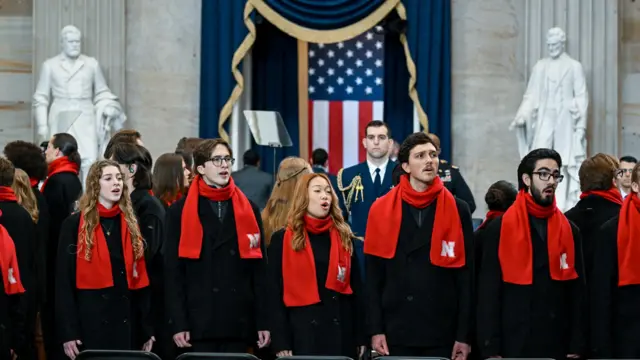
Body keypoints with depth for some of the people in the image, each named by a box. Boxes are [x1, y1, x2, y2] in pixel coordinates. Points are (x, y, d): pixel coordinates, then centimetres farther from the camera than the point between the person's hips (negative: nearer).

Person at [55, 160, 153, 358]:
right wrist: (68, 332, -12)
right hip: (90, 322, -4)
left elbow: (140, 279, 12)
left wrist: (146, 329, 7)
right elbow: (64, 281, -4)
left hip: (127, 321, 4)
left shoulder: (130, 224, 12)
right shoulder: (74, 224, -1)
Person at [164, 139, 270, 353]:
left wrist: (263, 321, 3)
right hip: (199, 324, -2)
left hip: (239, 324, 3)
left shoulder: (248, 210, 12)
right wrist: (178, 323, -8)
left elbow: (259, 269, 9)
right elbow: (173, 272, 0)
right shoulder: (179, 212, 4)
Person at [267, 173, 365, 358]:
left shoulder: (345, 237, 11)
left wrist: (360, 337, 6)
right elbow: (276, 294, 0)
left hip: (341, 333, 3)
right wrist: (281, 343, -7)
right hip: (302, 333, -3)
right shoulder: (283, 239, 3)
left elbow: (356, 289, 12)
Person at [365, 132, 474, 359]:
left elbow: (466, 277, 2)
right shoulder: (383, 210, 3)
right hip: (396, 333, 0)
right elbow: (373, 276, 3)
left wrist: (464, 335, -2)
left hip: (442, 335, 0)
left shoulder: (457, 210, 3)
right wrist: (375, 329, -3)